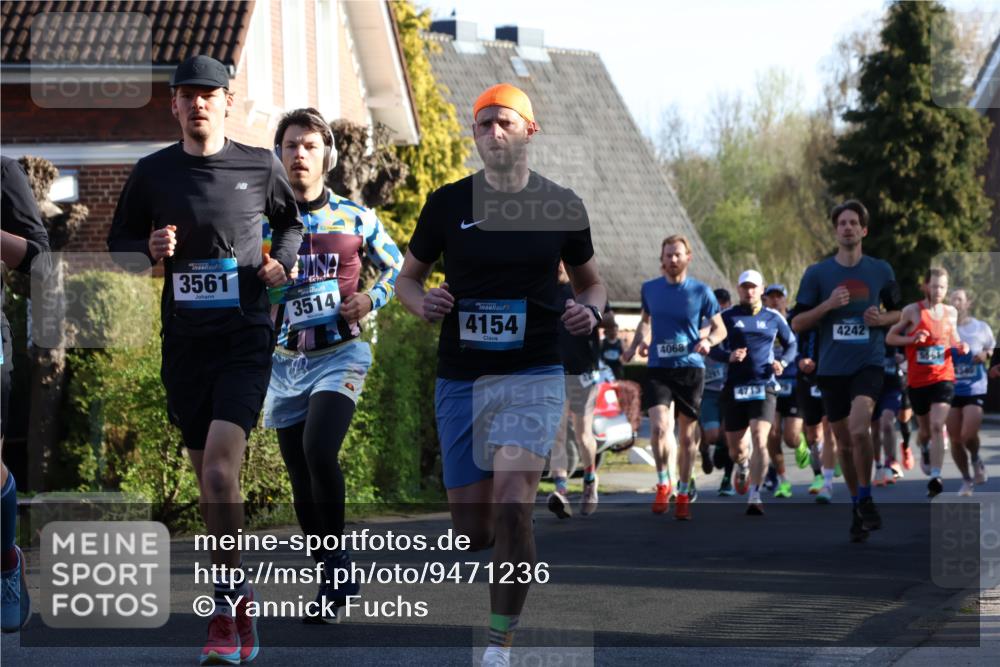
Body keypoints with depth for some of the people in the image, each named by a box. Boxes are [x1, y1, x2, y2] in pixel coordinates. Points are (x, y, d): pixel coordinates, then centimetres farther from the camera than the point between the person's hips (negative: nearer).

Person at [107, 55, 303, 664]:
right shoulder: (153, 172, 3)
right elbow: (119, 240, 13)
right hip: (185, 341, 3)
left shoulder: (260, 166, 1)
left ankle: (227, 604, -11)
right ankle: (240, 597, 23)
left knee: (220, 467, -18)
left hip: (246, 339, -3)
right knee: (210, 478, 9)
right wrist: (150, 249, -8)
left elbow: (292, 221, 20)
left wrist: (280, 261, 0)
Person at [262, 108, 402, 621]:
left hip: (339, 354, -3)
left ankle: (337, 561, -13)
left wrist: (372, 298, -5)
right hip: (284, 362, 3)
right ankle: (333, 579, 18)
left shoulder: (355, 219, 2)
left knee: (318, 451, -26)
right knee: (301, 478, 6)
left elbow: (396, 266, 14)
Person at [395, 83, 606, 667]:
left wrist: (590, 310, -8)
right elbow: (408, 277, 13)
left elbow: (592, 281, 15)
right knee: (472, 532, 4)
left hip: (533, 376, -2)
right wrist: (422, 303, -9)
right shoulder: (448, 203, 2)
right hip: (461, 378, 2)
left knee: (511, 508, -22)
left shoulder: (562, 206, 2)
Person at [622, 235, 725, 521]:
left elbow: (720, 328, 6)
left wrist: (707, 341, -15)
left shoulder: (701, 291, 0)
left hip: (691, 369, -1)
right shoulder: (650, 289, 7)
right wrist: (634, 345, 11)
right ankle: (663, 483, 2)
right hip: (658, 369, 1)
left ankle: (683, 494, 19)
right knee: (659, 427, -18)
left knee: (688, 435, 6)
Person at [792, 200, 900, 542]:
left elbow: (899, 312, 16)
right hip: (832, 368, 2)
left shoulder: (881, 270, 4)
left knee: (859, 429, -24)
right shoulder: (816, 273, 3)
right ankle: (857, 506, 26)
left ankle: (865, 500, -7)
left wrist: (883, 318, -6)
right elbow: (797, 323, 2)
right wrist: (827, 305, -13)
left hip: (869, 363, -2)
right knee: (844, 442, 8)